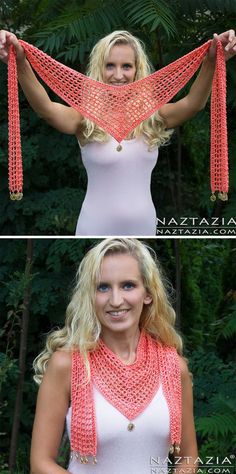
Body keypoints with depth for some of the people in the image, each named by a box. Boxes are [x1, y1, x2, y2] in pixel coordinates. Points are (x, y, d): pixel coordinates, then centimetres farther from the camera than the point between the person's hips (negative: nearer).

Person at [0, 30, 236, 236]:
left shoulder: (152, 116, -1)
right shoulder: (86, 116, -8)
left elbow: (193, 103, -18)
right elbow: (45, 108, -27)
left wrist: (210, 62, -38)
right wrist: (20, 62, -45)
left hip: (143, 225, 2)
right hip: (95, 227, -2)